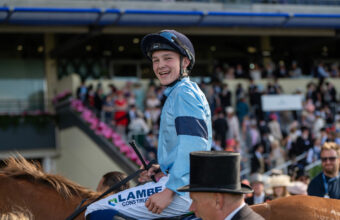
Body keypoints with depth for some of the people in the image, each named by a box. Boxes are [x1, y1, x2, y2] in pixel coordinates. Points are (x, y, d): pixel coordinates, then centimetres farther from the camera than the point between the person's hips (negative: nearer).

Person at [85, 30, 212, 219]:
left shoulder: (183, 94, -12)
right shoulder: (189, 92, 21)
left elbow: (194, 146, -24)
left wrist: (169, 191, -24)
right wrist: (162, 170, 12)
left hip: (184, 189, -11)